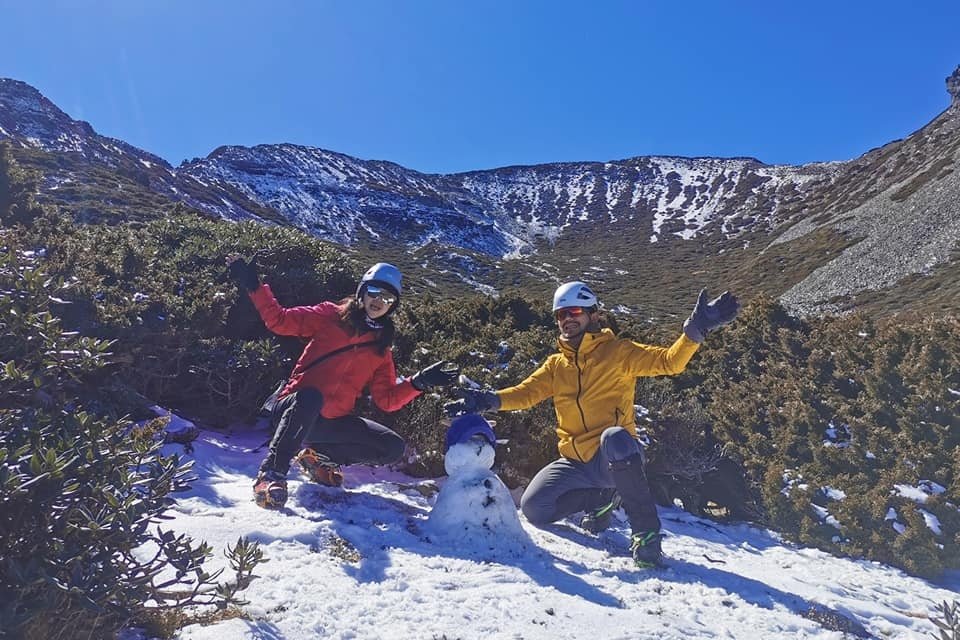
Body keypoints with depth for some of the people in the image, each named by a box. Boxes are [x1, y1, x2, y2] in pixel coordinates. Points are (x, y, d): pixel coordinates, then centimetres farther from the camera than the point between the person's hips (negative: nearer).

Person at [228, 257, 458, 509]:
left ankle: (319, 457, 7)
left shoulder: (381, 348, 11)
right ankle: (272, 473, -27)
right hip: (295, 410, -4)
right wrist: (253, 285, -13)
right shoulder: (330, 316, 2)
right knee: (310, 397, -39)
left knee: (393, 447, -8)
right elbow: (280, 321, -3)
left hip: (332, 423, 5)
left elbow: (387, 399, 4)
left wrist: (420, 382, -10)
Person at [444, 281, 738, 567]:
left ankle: (645, 532, -22)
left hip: (617, 457, -5)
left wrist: (696, 329, -27)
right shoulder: (555, 365, 13)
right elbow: (527, 392, 0)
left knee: (614, 437, -39)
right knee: (534, 508, -13)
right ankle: (602, 498, 14)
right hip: (575, 462, 5)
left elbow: (669, 361, -10)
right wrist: (489, 400, -18)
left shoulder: (618, 352, -1)